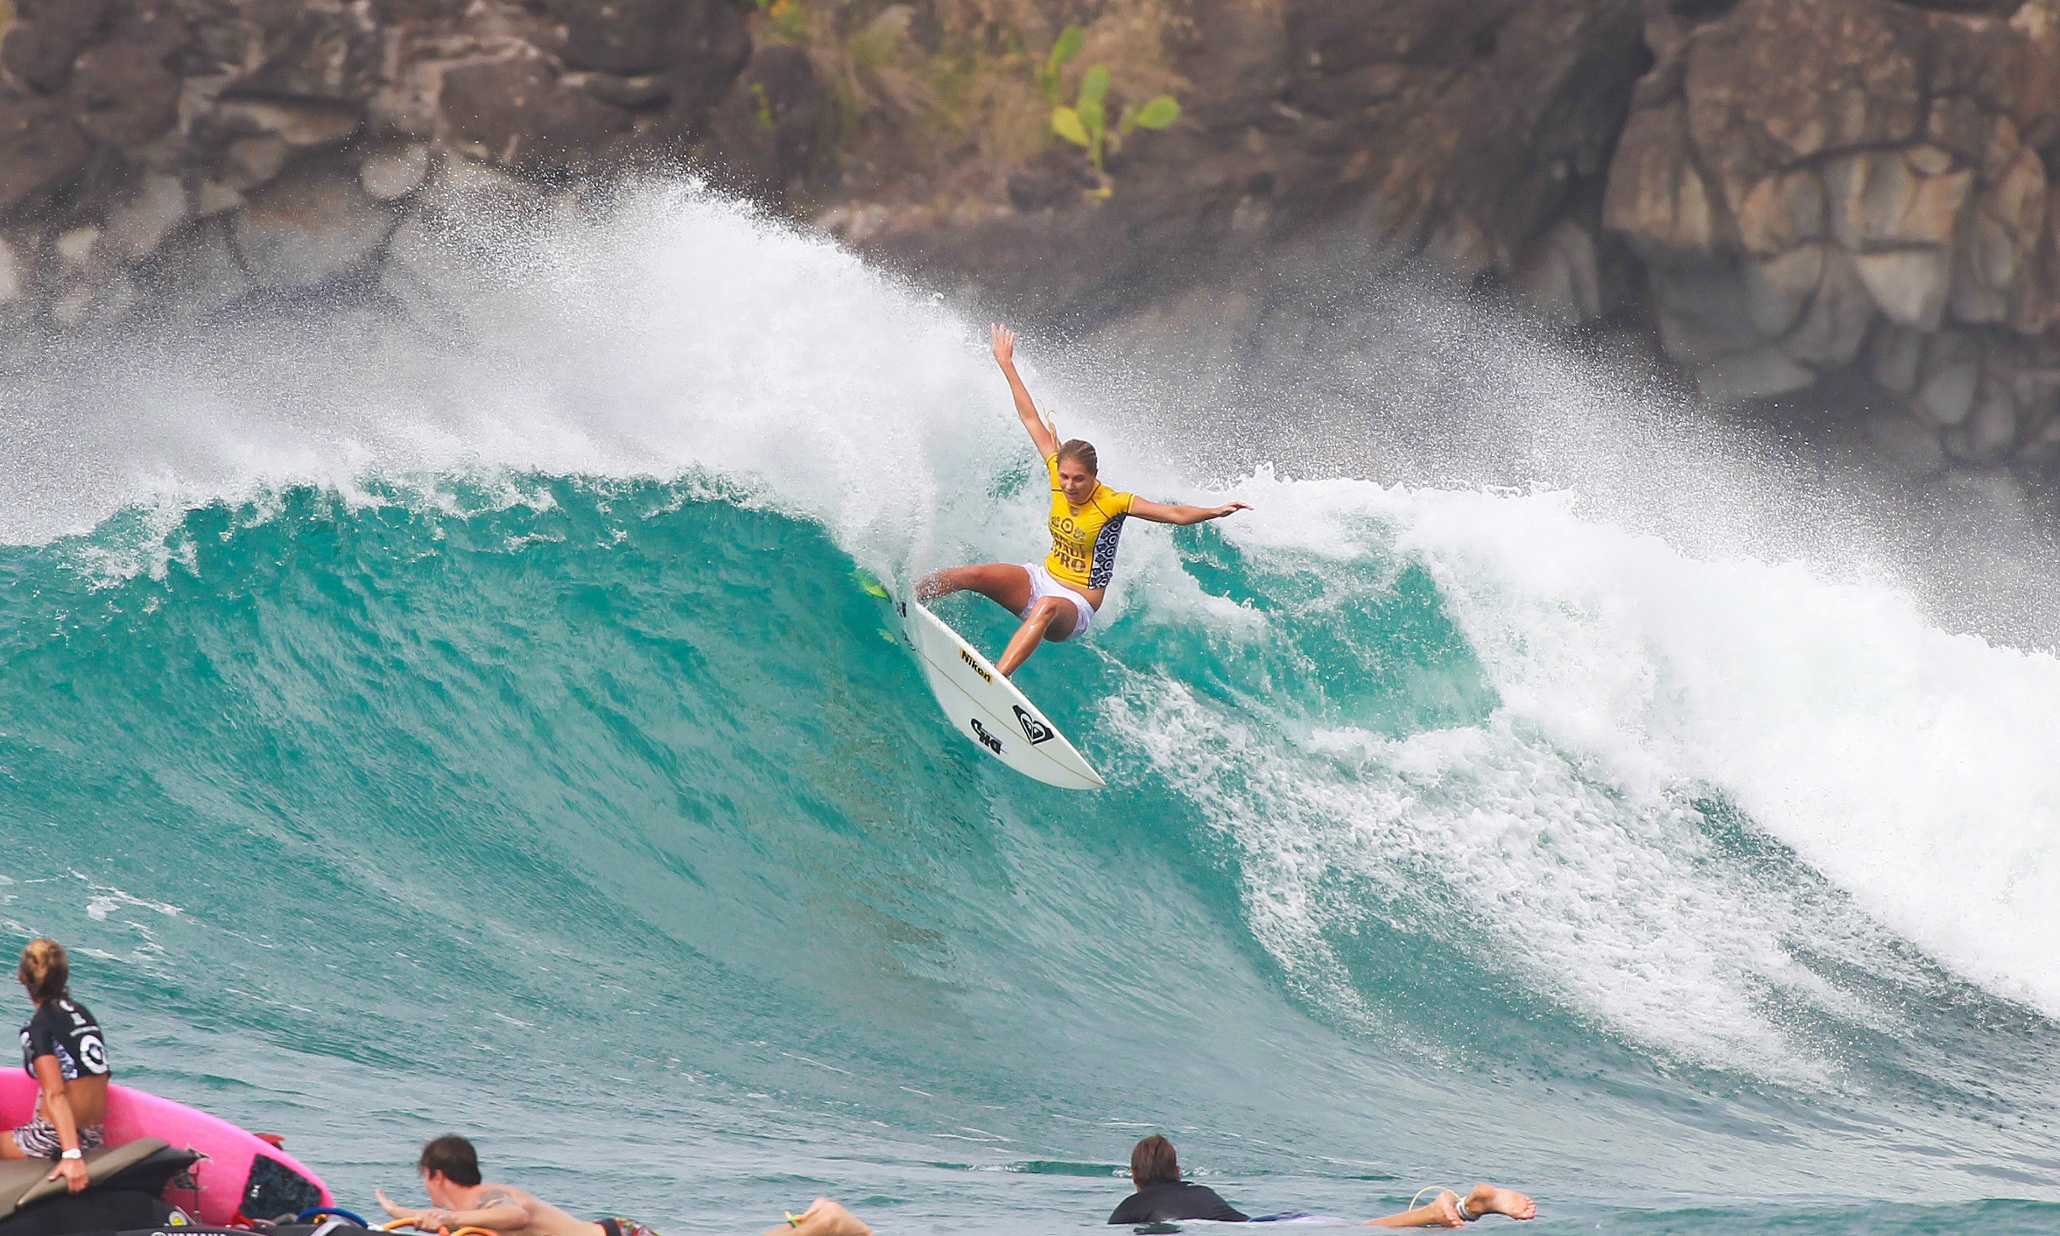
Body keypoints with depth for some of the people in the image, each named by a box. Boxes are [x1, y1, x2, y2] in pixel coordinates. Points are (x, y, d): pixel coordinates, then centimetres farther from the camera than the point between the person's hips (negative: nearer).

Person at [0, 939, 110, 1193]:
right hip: (94, 1139, 8)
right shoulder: (83, 1013, 8)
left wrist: (72, 1155, -30)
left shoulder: (37, 1028, -12)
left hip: (53, 1141, -8)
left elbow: (55, 1095, -22)